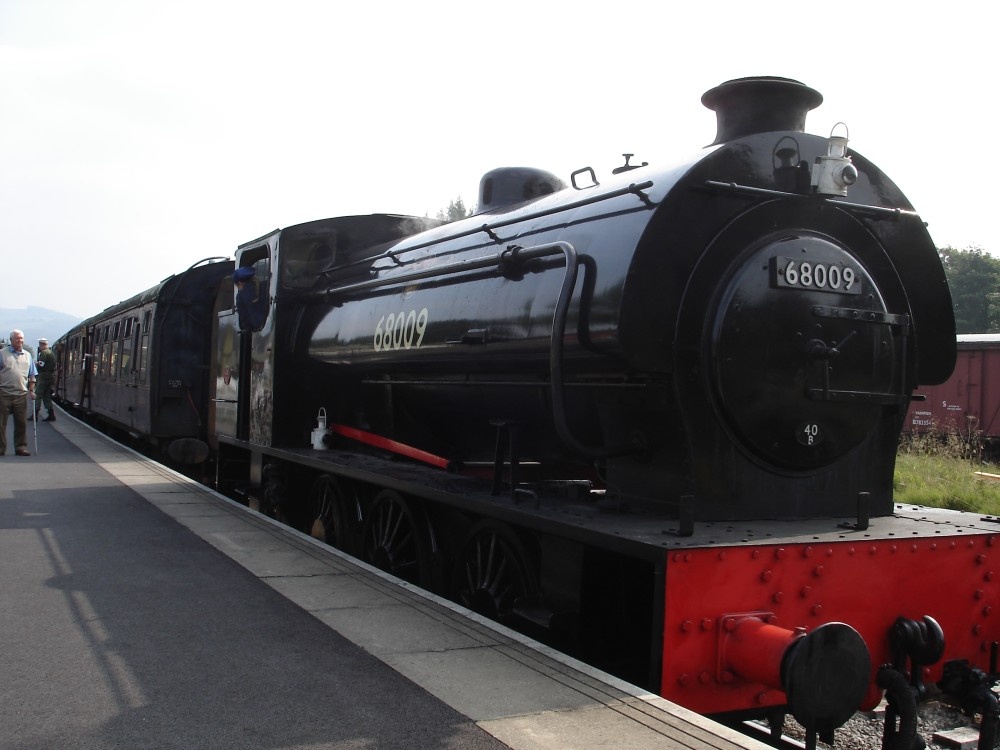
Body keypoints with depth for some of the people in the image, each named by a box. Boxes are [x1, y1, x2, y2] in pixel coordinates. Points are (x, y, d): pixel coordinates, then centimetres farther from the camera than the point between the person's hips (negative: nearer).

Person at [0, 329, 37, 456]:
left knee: (21, 423, 4)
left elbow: (32, 375, 16)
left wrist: (31, 390, 8)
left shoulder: (27, 355, 13)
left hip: (21, 394, 3)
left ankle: (21, 447, 12)